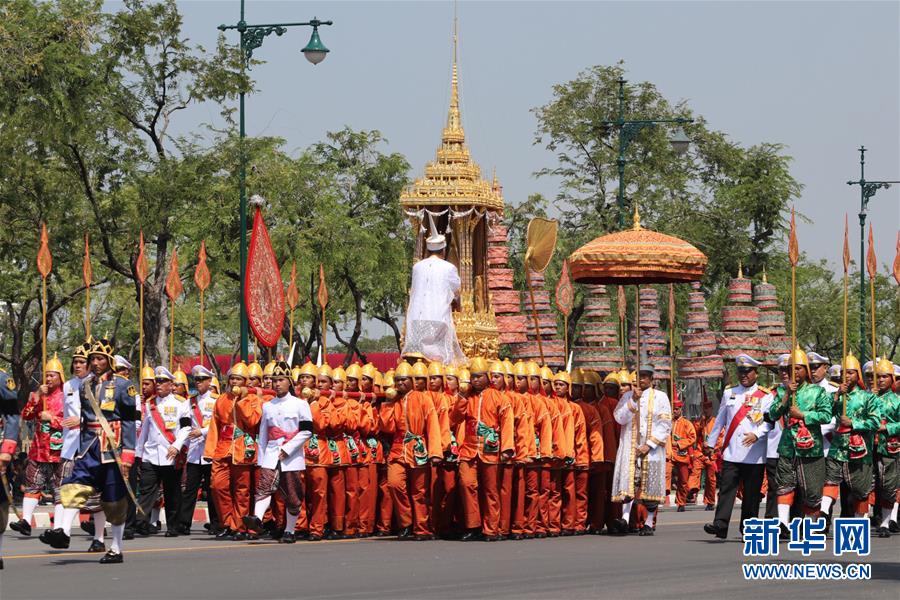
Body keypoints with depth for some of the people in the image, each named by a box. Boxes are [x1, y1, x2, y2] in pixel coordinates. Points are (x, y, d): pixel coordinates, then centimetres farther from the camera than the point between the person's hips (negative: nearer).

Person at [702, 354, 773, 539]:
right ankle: (720, 525, -17)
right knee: (726, 488, -9)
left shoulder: (766, 396, 5)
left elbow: (769, 421, -4)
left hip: (754, 454, -2)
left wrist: (756, 434, -21)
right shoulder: (729, 393, 15)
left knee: (752, 492, 2)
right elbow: (720, 419, 23)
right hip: (731, 453, 2)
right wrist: (710, 441, 25)